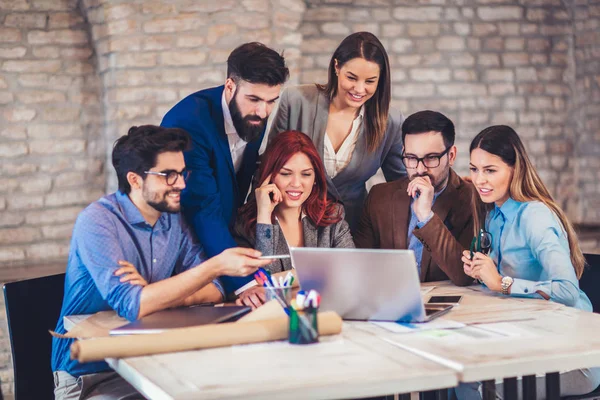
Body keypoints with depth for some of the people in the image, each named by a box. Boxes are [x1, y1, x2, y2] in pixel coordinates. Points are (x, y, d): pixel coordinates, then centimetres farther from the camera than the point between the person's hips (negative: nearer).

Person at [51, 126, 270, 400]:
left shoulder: (174, 219, 4)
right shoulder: (97, 222, -15)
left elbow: (213, 290, -1)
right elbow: (132, 305, -26)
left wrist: (158, 294, -20)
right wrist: (216, 265, -28)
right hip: (90, 376, -6)